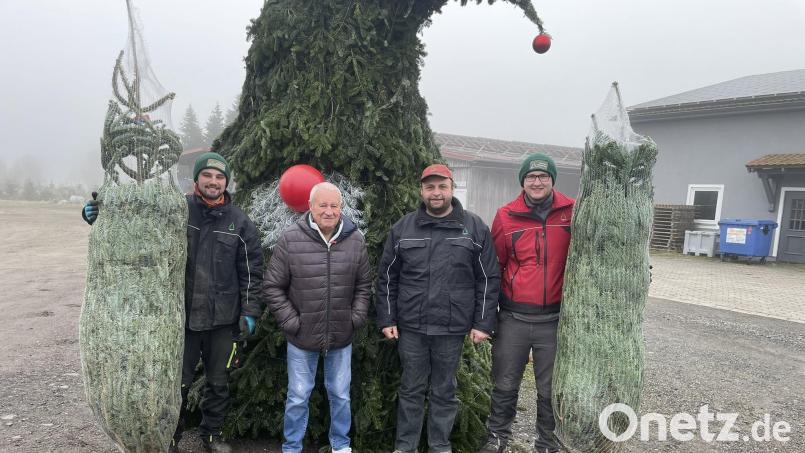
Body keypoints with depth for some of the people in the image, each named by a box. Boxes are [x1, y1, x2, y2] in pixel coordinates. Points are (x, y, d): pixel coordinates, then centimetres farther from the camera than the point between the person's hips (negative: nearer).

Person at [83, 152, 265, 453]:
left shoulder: (239, 222, -1)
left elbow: (251, 271, 2)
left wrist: (250, 312, -1)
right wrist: (98, 214, -18)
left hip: (223, 320, 1)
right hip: (181, 316, -1)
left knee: (219, 383, 16)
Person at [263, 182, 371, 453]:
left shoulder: (355, 240, -5)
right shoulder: (291, 239, -12)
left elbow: (364, 285, 6)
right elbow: (273, 287, -7)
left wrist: (357, 317, -1)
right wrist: (291, 322, -9)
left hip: (341, 337, 2)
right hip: (302, 337, -2)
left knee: (340, 395, 17)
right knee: (298, 397, 13)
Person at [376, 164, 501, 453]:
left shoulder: (475, 228, 0)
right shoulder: (403, 228, 3)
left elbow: (489, 279, 0)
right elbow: (387, 278, 6)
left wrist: (482, 323, -4)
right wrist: (386, 319, 2)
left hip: (452, 327, -1)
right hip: (410, 326, 1)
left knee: (444, 391, 13)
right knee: (411, 389, 12)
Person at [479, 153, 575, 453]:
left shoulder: (572, 212, -3)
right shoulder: (506, 216, -2)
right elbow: (494, 267, 4)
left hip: (555, 318, 0)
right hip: (513, 318, 1)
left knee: (550, 389, 14)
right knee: (505, 385, 14)